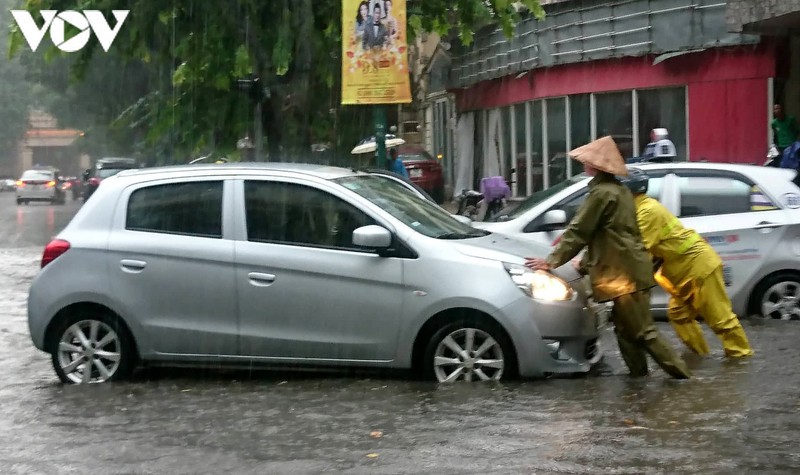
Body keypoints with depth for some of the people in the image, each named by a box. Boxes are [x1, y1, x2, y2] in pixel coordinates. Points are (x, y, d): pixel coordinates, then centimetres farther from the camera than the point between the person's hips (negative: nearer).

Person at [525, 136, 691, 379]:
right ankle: (639, 376, 14)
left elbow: (579, 231, -12)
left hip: (625, 273, -10)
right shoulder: (618, 190, 17)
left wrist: (552, 261, -5)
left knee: (643, 332, -8)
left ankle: (682, 375, -7)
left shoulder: (602, 193, -13)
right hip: (627, 269, 10)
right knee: (627, 329, 13)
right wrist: (587, 263, 26)